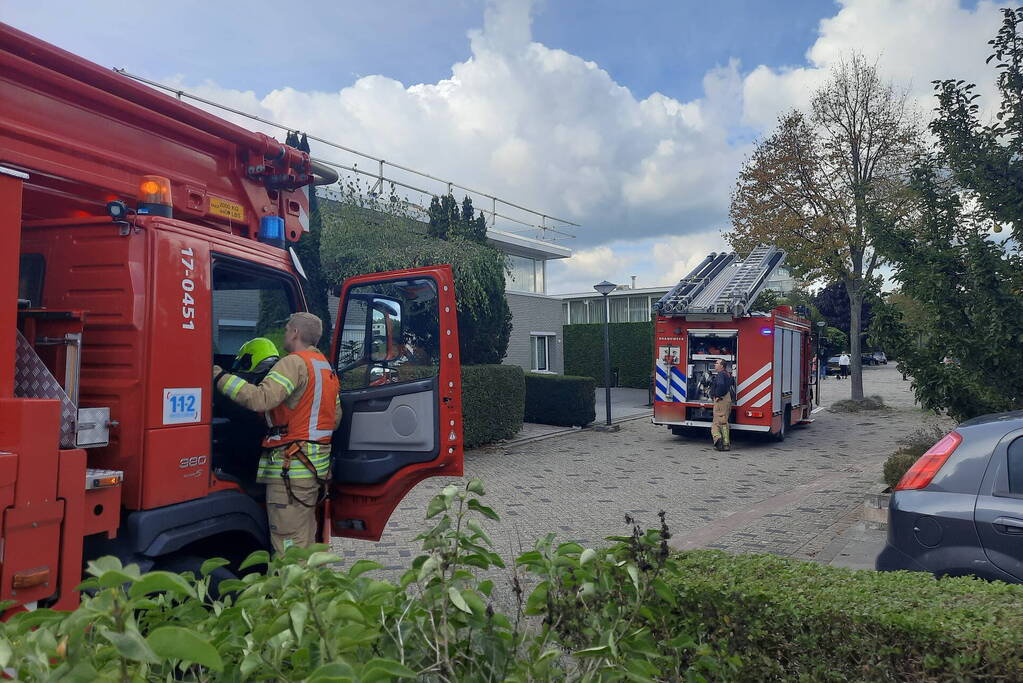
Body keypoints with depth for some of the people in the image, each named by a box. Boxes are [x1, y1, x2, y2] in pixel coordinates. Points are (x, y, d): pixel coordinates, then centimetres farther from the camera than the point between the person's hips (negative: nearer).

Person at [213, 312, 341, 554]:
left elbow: (261, 398, -26)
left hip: (291, 467, -10)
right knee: (305, 540, 16)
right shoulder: (327, 368, 18)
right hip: (318, 464, 10)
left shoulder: (295, 363, -11)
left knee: (288, 542, -6)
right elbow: (335, 418, 19)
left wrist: (219, 377, -20)